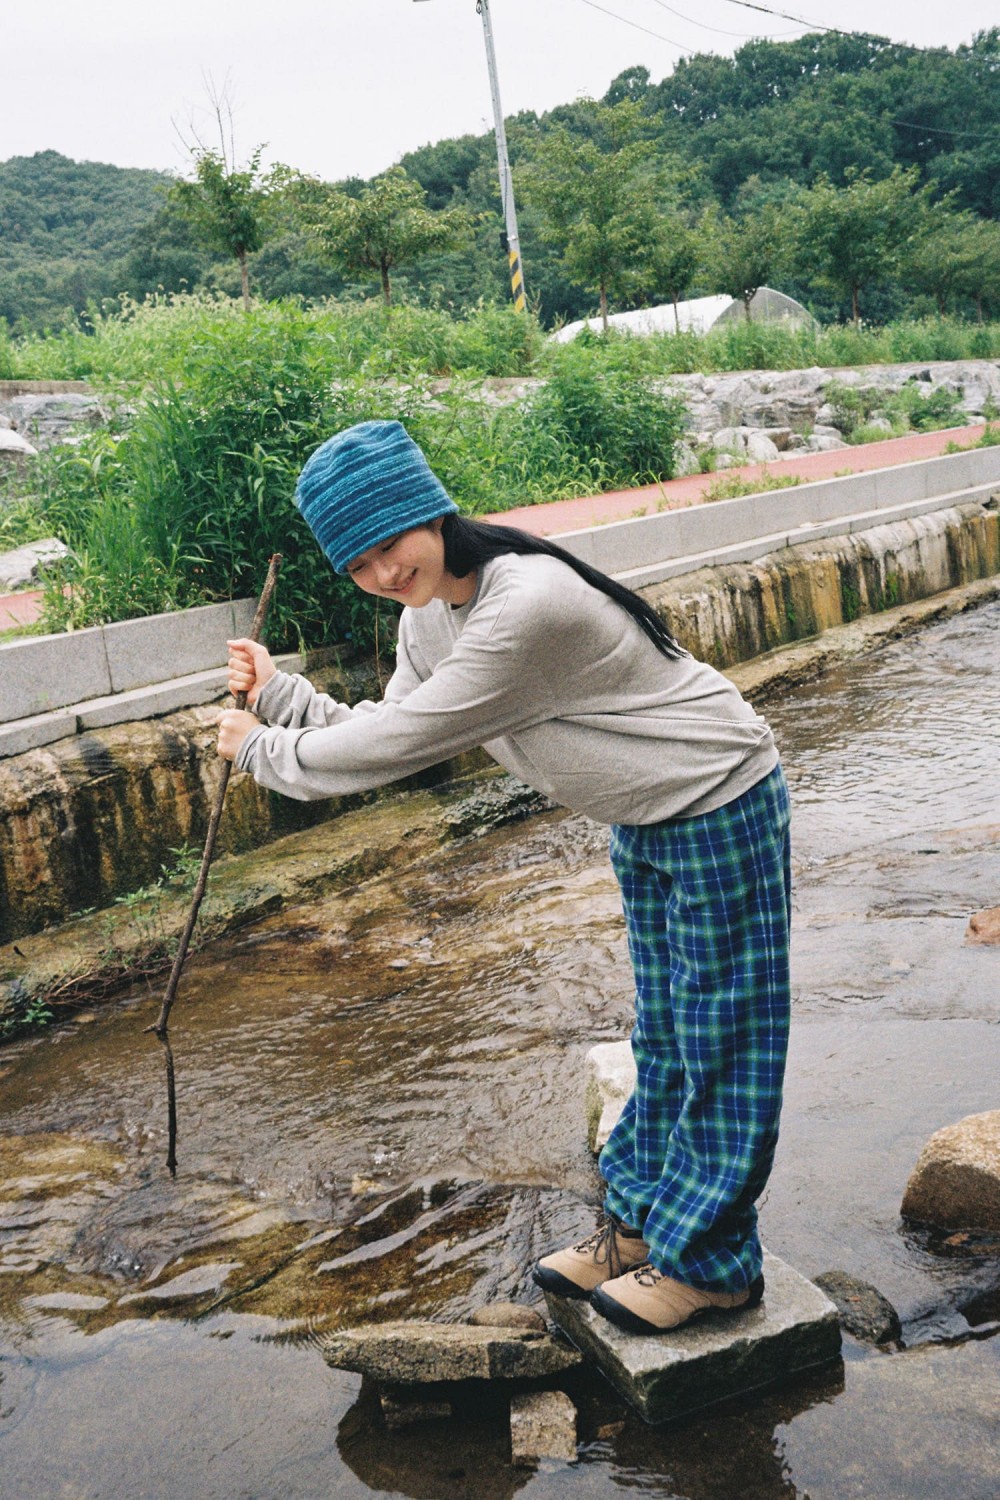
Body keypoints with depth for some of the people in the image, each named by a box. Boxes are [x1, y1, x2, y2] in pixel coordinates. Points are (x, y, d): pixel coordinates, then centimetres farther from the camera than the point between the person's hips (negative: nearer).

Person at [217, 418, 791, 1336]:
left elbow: (393, 746, -27)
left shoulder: (527, 607, -33)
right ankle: (643, 1222, 33)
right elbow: (388, 741, 5)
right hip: (645, 822, 9)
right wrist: (277, 693, -3)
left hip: (720, 808, -9)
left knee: (718, 1041, 4)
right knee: (663, 1036, 19)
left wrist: (261, 749, -13)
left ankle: (707, 1262, 18)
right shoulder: (427, 615, -2)